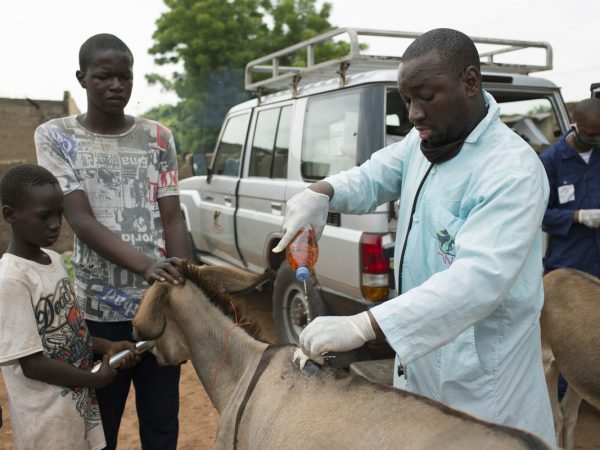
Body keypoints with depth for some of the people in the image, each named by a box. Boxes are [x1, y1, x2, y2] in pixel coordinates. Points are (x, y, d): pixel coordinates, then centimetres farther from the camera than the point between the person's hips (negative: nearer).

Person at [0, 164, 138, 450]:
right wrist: (96, 379, -14)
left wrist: (107, 347, 0)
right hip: (47, 419, -7)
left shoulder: (54, 260, 3)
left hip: (79, 403, 7)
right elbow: (32, 364, -22)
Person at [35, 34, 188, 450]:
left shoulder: (157, 137, 5)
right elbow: (81, 221, -11)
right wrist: (144, 264, -26)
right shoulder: (56, 137, -1)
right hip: (98, 310, -1)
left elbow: (173, 218, 2)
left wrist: (184, 283, -13)